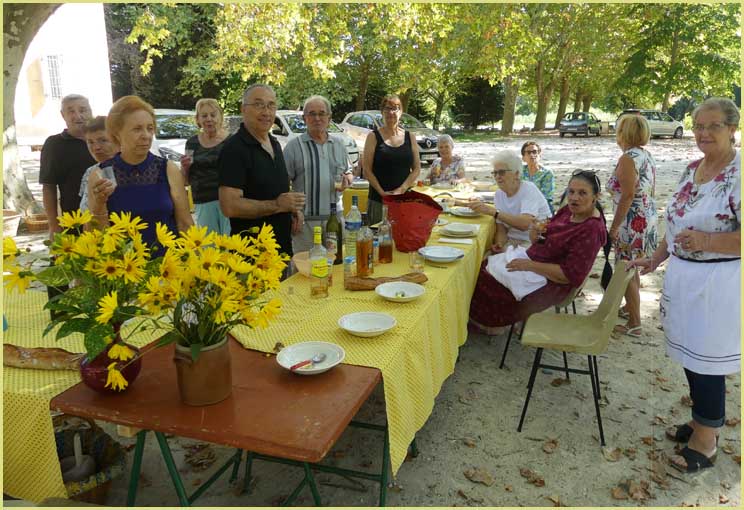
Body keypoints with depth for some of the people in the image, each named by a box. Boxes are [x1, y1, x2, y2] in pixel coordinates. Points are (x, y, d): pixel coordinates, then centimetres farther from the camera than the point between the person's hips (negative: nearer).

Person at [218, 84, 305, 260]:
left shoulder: (275, 144, 11)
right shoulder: (234, 149, -16)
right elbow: (229, 206, -25)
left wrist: (292, 207, 4)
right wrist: (277, 205, -21)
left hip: (283, 245, 8)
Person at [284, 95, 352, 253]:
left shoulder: (339, 145, 13)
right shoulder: (294, 146, -1)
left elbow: (349, 171, 24)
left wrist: (346, 180, -1)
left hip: (335, 218, 4)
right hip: (305, 220, -4)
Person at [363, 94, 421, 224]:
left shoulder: (410, 137, 10)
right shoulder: (374, 136, 2)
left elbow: (417, 168, 7)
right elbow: (367, 170, -3)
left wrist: (402, 189, -7)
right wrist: (382, 192, -12)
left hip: (405, 198, 3)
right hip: (378, 200, -2)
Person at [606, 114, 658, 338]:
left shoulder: (628, 158, -17)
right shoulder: (647, 156, 11)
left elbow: (628, 195, -22)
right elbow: (648, 191, 16)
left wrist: (614, 226, -17)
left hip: (633, 221, -9)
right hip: (648, 217, 9)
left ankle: (634, 324, 6)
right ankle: (630, 307, 38)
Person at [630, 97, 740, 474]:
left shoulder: (738, 174, -17)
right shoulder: (692, 169, 8)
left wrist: (707, 241, -31)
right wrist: (656, 259, 16)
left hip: (717, 284, -7)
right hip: (683, 276, 8)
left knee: (706, 361, 3)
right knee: (690, 355, 17)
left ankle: (705, 442, 22)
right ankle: (702, 422, 36)